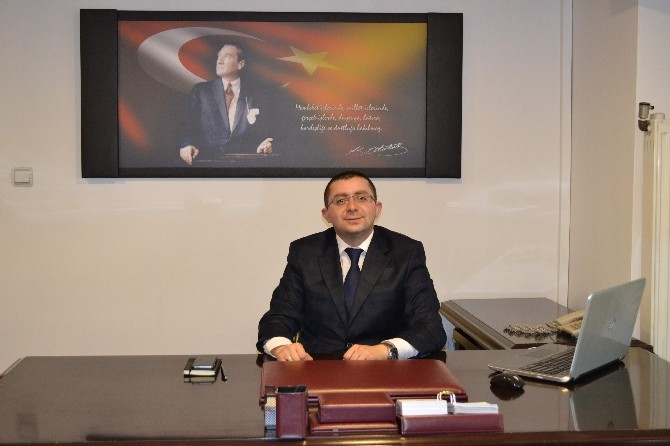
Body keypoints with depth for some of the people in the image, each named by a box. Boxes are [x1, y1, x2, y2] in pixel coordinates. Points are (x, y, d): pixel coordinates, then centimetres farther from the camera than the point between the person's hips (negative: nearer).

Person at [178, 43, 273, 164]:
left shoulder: (253, 95, 11)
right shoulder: (200, 90, 11)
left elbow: (262, 132, 9)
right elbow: (187, 125, 4)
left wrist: (264, 146, -13)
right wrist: (186, 145, -17)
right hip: (208, 161, -1)